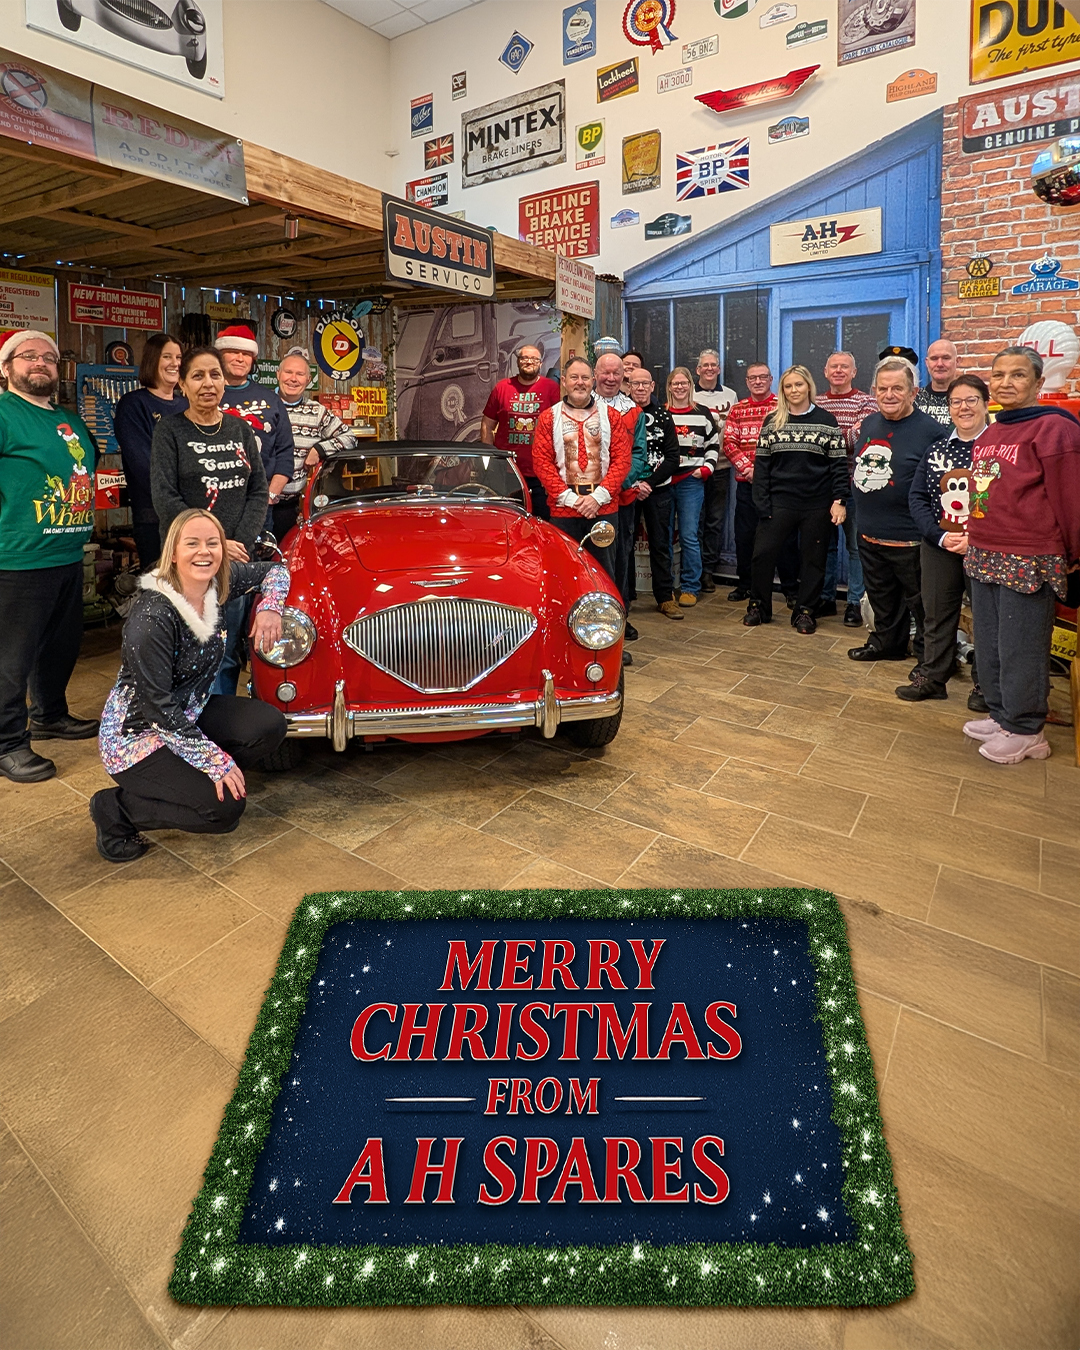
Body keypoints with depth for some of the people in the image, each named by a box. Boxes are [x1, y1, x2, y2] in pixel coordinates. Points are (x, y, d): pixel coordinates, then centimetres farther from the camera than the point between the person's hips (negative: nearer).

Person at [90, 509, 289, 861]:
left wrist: (270, 605, -13)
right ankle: (116, 808, 0)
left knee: (270, 726, -11)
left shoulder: (218, 580, -8)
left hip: (189, 712, 8)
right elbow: (157, 705, -25)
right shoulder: (152, 615, -28)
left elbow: (274, 569, 9)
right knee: (226, 808, -19)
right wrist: (216, 760, -23)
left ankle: (189, 779, 7)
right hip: (136, 733, -8)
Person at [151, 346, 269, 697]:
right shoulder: (170, 430, 1)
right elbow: (165, 498, -7)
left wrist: (241, 543, -6)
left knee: (227, 655, 7)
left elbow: (258, 491, 7)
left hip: (238, 561, 3)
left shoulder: (240, 429, 12)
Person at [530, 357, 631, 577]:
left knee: (604, 570, 7)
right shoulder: (548, 418, 7)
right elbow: (541, 462, 0)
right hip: (563, 510, -1)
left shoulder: (610, 417, 9)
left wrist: (598, 496, -9)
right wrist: (569, 498, -10)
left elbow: (622, 459, 2)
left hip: (604, 508, 1)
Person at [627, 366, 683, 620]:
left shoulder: (663, 415, 6)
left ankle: (665, 596, 14)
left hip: (658, 488, 2)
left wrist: (649, 482, -11)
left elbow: (673, 457, 0)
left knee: (661, 543, 6)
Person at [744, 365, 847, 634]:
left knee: (813, 559, 7)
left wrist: (839, 500, -9)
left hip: (817, 505, -1)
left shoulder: (826, 421, 1)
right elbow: (762, 464, 3)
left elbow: (839, 464, 0)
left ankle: (805, 611, 20)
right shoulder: (772, 422, 5)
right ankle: (758, 605, 18)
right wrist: (762, 503, -4)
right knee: (763, 553, -1)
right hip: (780, 502, 1)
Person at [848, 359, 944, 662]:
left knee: (919, 601, 6)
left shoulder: (929, 429, -13)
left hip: (908, 538, -7)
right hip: (869, 533, 7)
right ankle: (886, 642, 39)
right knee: (881, 597, 21)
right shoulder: (869, 423, 9)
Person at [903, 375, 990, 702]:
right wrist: (940, 536, -9)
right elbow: (917, 497, 4)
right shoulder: (936, 448, 8)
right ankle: (932, 677, 23)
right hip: (939, 548, 4)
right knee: (936, 613, 10)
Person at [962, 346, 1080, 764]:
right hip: (984, 557, 8)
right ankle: (1000, 714, 29)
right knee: (988, 643, 15)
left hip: (1028, 561, -8)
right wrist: (977, 542, 17)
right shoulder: (989, 435, 15)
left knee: (1020, 647, -1)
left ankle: (1025, 731, 13)